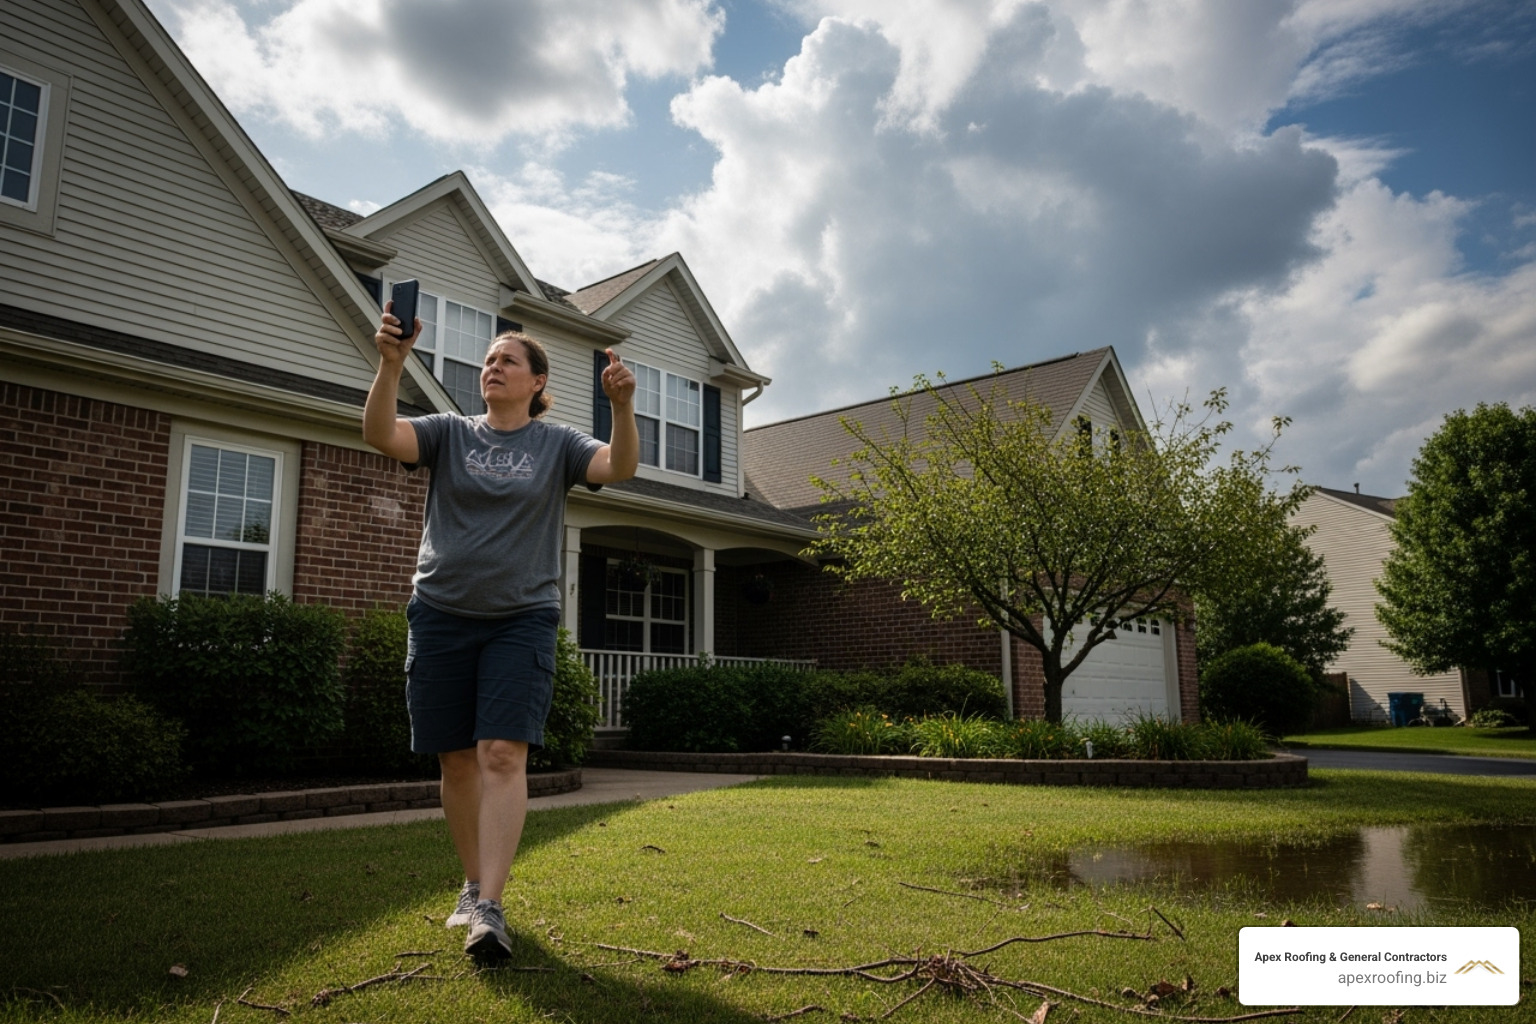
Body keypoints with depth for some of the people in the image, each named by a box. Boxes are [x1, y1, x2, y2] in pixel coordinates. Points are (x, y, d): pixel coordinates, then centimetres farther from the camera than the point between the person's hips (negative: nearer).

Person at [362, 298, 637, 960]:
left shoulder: (556, 444, 5)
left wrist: (622, 405, -30)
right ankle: (473, 885, 24)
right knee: (458, 760, 7)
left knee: (502, 756, -12)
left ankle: (489, 906, -11)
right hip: (441, 614, 2)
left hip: (521, 619, -2)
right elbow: (381, 434, -10)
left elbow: (620, 468, -12)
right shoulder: (449, 434, 8)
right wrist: (391, 363, -26)